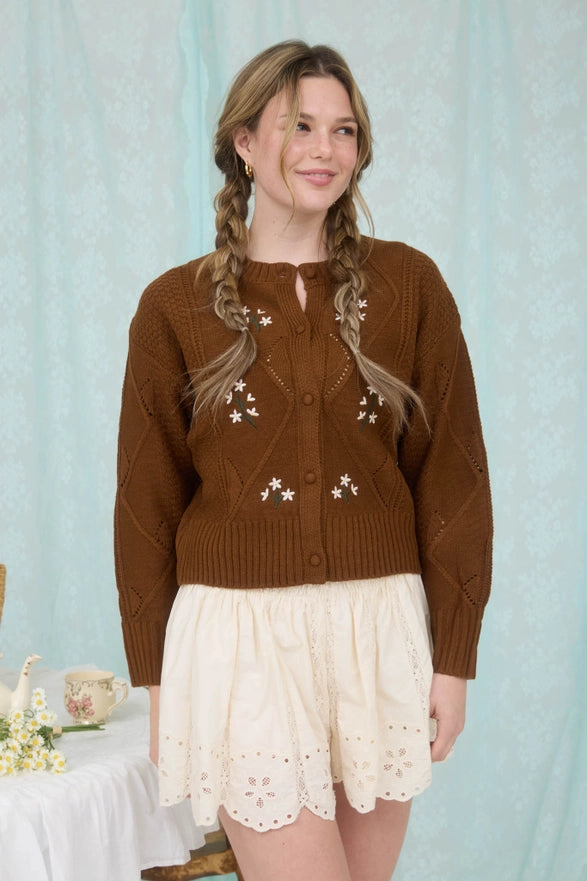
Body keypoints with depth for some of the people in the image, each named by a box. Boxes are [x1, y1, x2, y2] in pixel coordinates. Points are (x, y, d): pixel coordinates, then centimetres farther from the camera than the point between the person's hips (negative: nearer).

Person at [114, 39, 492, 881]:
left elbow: (452, 477, 3)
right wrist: (156, 681, 4)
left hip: (380, 630, 2)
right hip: (242, 633, -1)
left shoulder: (407, 284, 3)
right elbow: (148, 503, 4)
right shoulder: (177, 306, 2)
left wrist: (453, 656, 0)